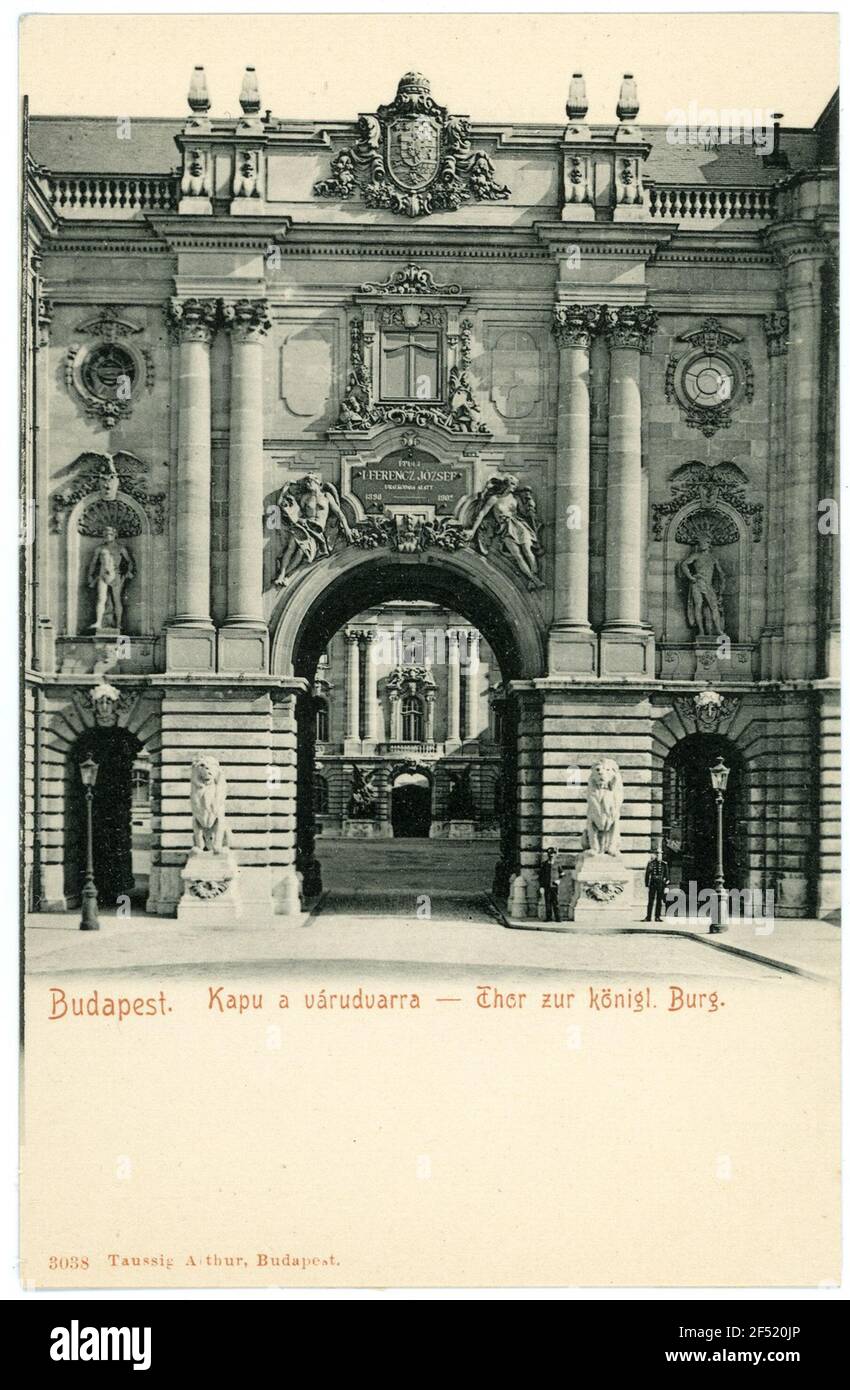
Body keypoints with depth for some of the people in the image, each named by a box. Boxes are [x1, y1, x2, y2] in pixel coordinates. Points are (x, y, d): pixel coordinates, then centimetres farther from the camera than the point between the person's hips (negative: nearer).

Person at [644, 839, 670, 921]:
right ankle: (648, 917, 0)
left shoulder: (664, 864, 6)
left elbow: (667, 876, 8)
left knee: (659, 901, 3)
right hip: (653, 884, -1)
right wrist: (647, 885, -2)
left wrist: (666, 886, 2)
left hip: (661, 884, 1)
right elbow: (647, 874, 3)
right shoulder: (650, 863, 3)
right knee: (650, 901, -2)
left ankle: (657, 917, 9)